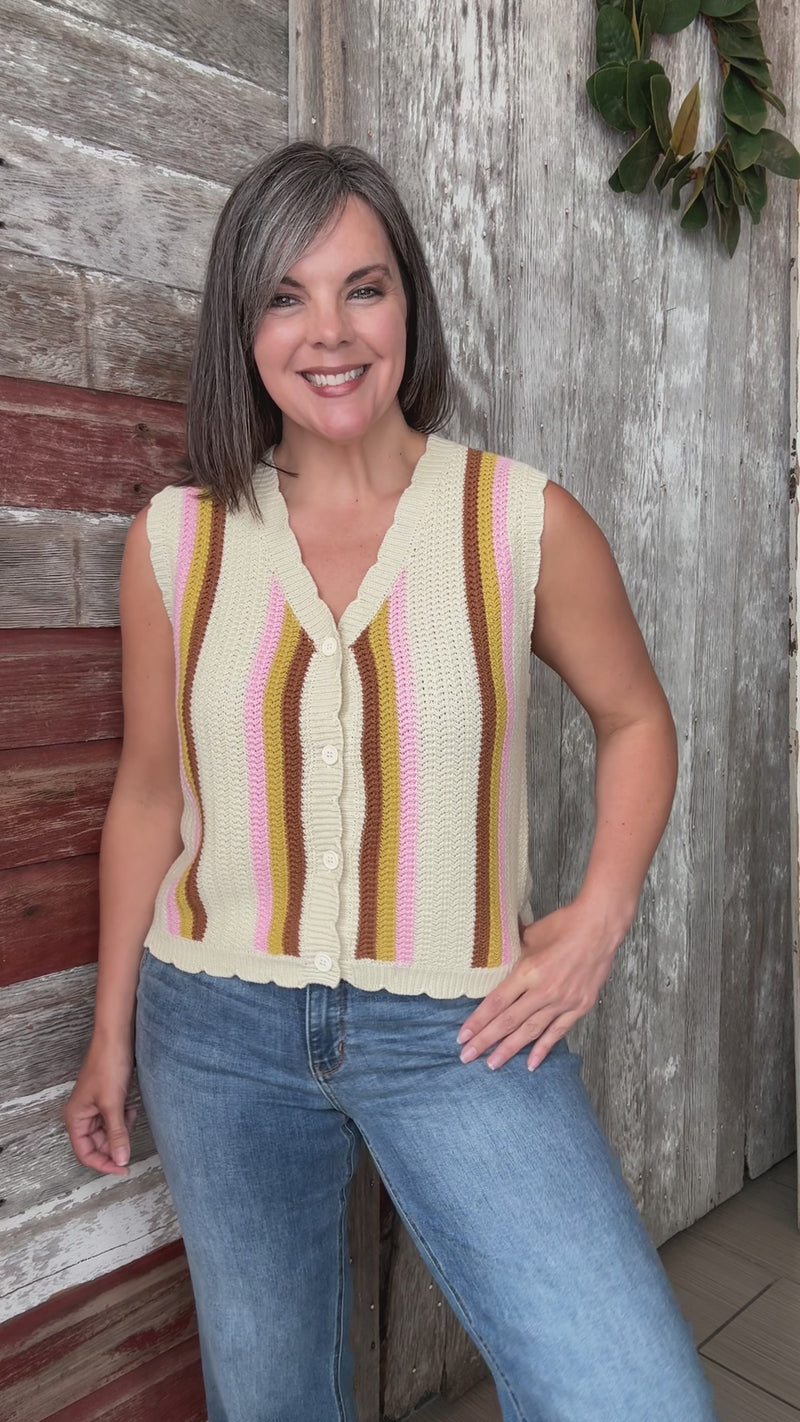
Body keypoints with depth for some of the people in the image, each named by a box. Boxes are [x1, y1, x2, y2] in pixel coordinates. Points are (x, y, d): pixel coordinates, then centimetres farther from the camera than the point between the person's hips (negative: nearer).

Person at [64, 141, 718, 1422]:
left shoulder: (524, 521, -8)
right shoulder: (176, 538, -3)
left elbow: (635, 718, 6)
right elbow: (149, 794, 6)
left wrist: (601, 917, -7)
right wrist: (112, 1031, 11)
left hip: (456, 1031, -1)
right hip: (219, 1029, 2)